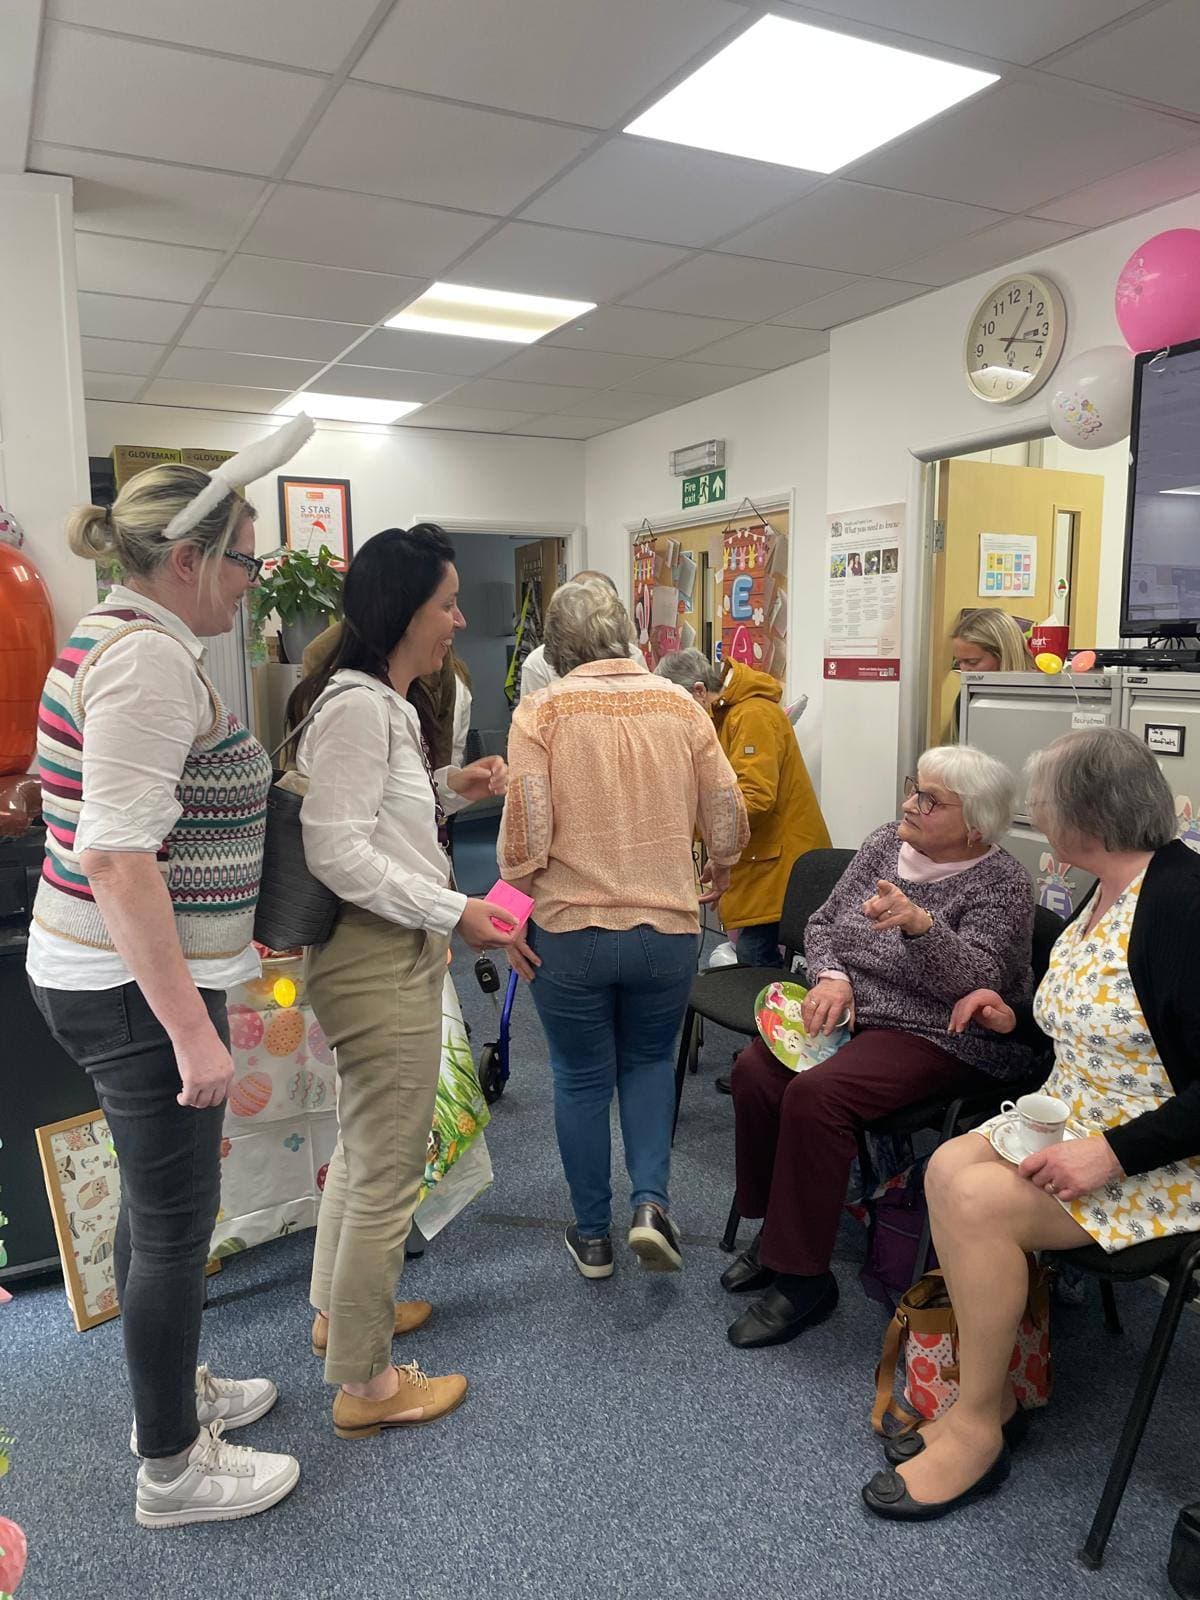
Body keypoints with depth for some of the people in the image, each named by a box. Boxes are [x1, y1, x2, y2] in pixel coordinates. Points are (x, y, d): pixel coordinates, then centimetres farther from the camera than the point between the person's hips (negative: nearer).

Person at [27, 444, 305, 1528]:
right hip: (138, 988, -10)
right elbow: (117, 859, -27)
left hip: (121, 973, 10)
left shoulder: (119, 637, 12)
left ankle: (169, 1390, 42)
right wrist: (192, 1028, -25)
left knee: (159, 1201, 22)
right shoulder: (149, 656, -20)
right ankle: (172, 1469, 25)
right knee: (177, 1221, 5)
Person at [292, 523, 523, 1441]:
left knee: (363, 1149, 25)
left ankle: (341, 1308, 45)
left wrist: (452, 788, 7)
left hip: (392, 954, 11)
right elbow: (338, 851, -24)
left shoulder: (388, 703, 13)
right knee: (387, 1174, 2)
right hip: (379, 960, -11)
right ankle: (366, 1383, 19)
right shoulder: (358, 705, -20)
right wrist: (454, 912, -23)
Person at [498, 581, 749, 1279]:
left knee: (582, 1080, 15)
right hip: (667, 927, 2)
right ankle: (651, 1200, 10)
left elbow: (525, 831, -15)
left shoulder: (542, 710, -8)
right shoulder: (681, 705, 0)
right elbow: (728, 819, 1)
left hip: (570, 928, -2)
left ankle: (593, 1236, 27)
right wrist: (720, 869, 22)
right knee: (650, 1061, 24)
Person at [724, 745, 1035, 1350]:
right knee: (754, 1068, -18)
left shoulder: (1000, 881, -10)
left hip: (940, 1039, -6)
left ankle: (803, 1276, -13)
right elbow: (823, 922, 12)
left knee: (815, 1094, -29)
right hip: (852, 1011, 7)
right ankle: (775, 1229, 3)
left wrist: (920, 923, -38)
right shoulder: (887, 842, 7)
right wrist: (832, 974, -8)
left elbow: (975, 983, -23)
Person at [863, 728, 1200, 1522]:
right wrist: (1016, 1014, 11)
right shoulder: (1107, 891, 7)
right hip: (1074, 1123, 8)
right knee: (947, 1168, -12)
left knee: (977, 1201, -23)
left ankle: (977, 1427, -1)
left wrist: (1114, 1154, -27)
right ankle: (998, 1380, 6)